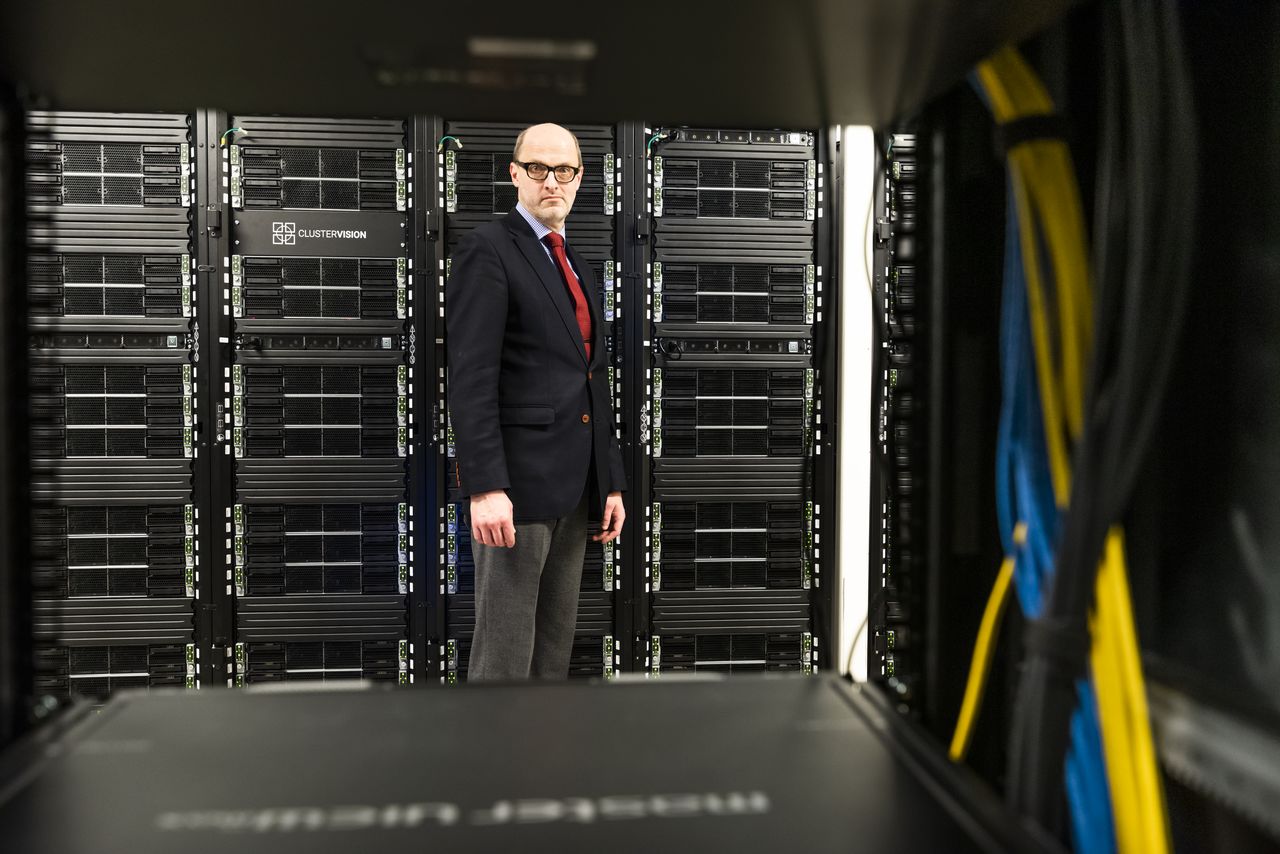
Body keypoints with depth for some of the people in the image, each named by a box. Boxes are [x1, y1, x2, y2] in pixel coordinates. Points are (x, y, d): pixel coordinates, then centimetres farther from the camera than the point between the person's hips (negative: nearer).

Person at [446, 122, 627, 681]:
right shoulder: (488, 249, -5)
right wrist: (484, 487, -22)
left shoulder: (576, 267, 19)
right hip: (517, 482, -8)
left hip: (575, 489, 8)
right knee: (505, 654, -3)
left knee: (555, 648, 13)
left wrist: (611, 482, 16)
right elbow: (470, 378, -15)